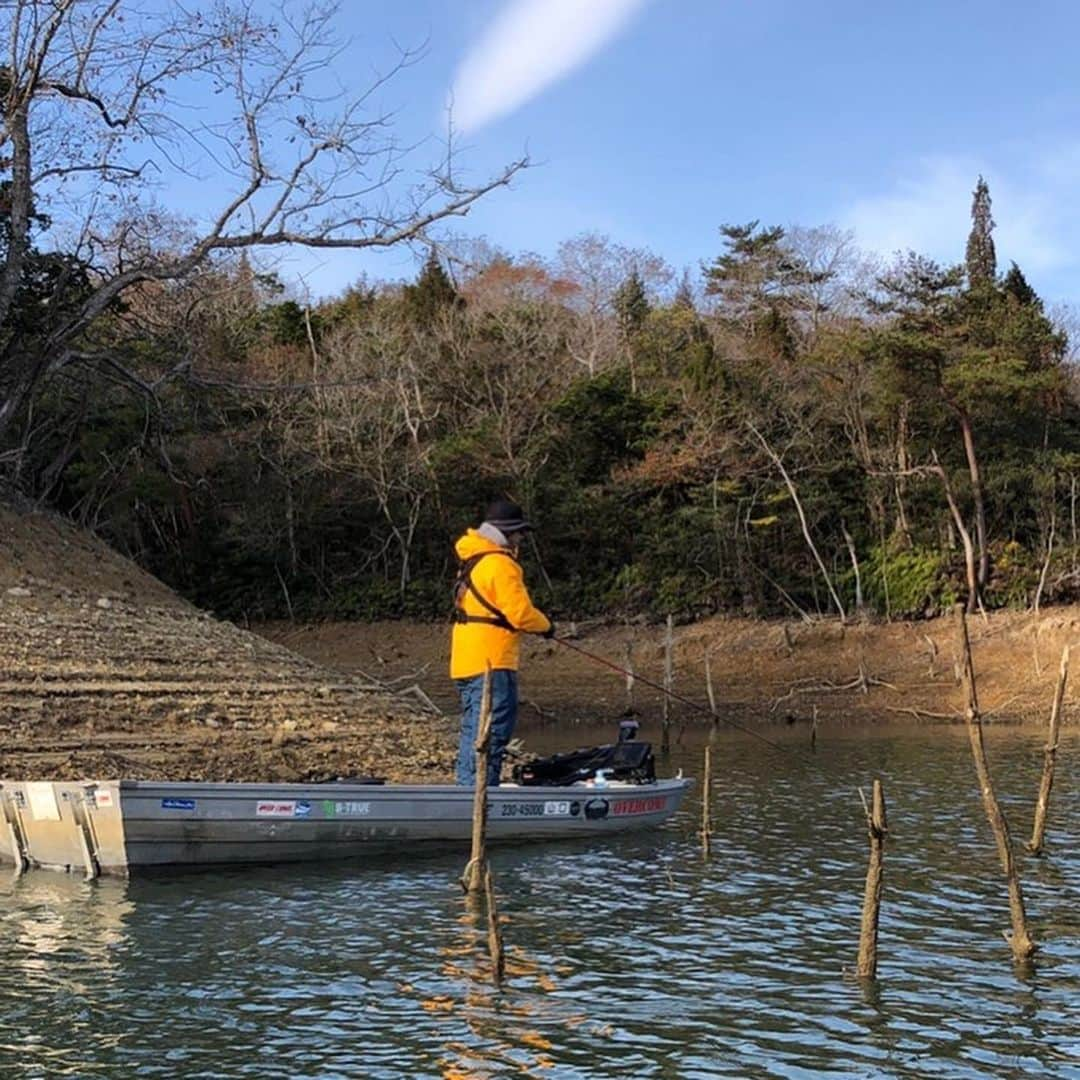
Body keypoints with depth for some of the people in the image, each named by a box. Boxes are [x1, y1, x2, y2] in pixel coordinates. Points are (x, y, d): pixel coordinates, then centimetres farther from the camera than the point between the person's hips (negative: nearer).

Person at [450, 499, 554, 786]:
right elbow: (521, 613, -19)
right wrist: (546, 625, 0)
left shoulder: (472, 561, 17)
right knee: (492, 734, -9)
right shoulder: (500, 565, -14)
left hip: (466, 662, 10)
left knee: (473, 732, 16)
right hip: (491, 664, -10)